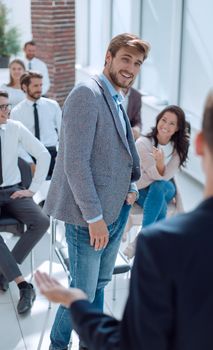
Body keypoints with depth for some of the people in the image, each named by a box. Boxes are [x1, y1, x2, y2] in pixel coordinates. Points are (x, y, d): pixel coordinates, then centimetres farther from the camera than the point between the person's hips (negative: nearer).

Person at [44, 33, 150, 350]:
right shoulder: (86, 94, -17)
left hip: (116, 210, 9)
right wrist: (94, 217, -21)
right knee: (83, 294, 4)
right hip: (89, 216, -9)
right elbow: (75, 162, -23)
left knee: (99, 285, 21)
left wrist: (131, 186, 4)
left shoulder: (116, 100, 13)